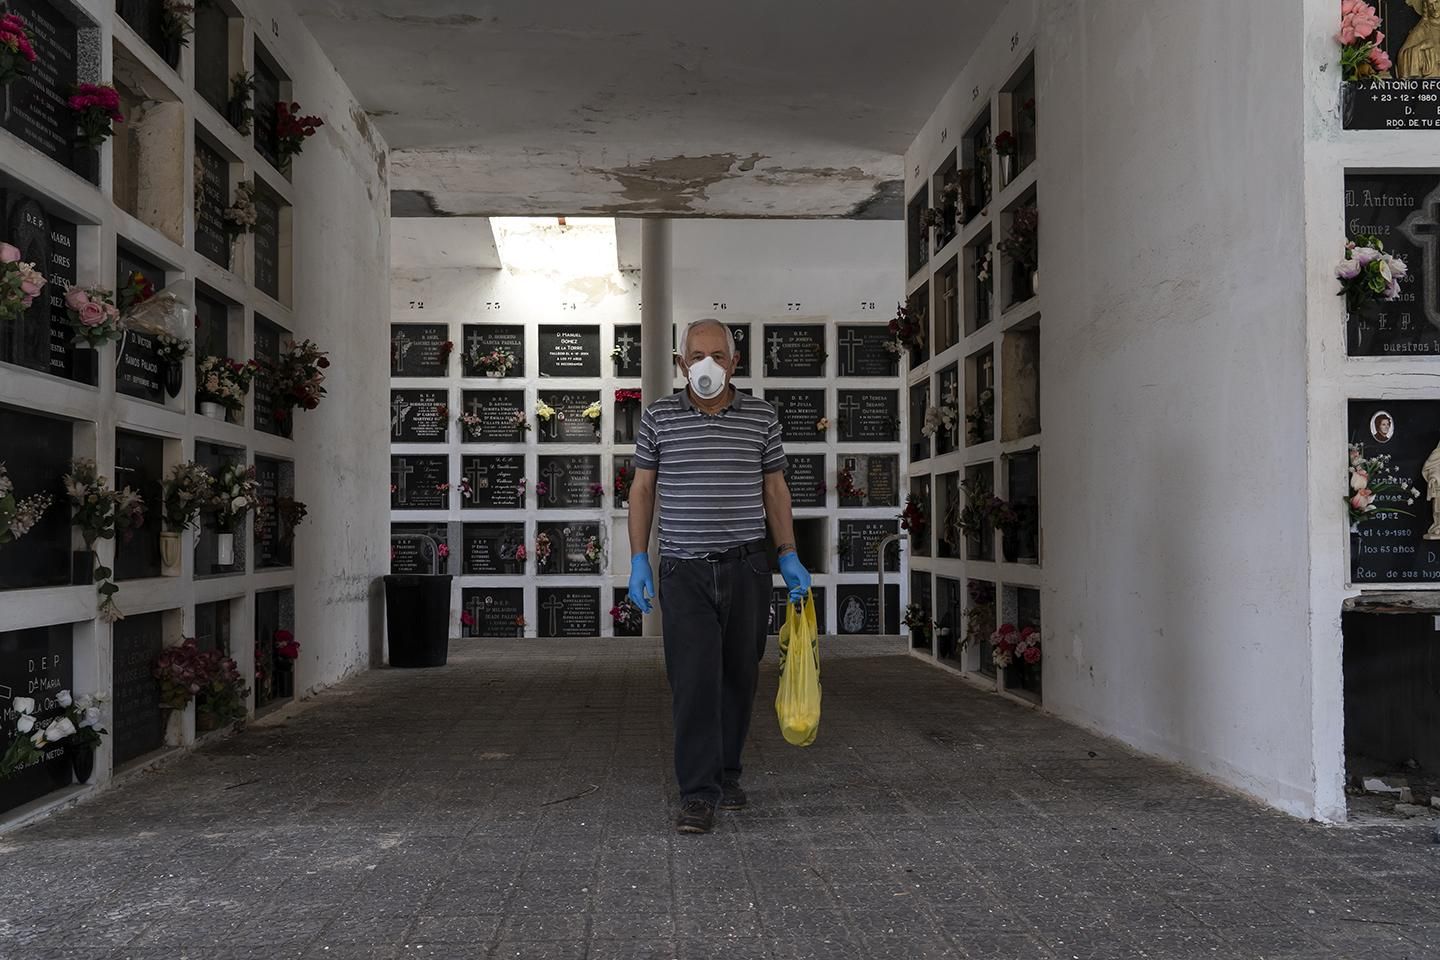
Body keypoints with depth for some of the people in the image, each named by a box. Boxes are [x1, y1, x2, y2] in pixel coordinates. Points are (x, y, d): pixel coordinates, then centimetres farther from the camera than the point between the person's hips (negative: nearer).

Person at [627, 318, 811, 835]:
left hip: (746, 566, 2)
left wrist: (790, 557, 5)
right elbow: (642, 489, 6)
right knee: (693, 680, -7)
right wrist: (639, 559, -1)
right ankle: (697, 793, -4)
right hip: (683, 569, -2)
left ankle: (726, 772, 26)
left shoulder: (761, 416, 4)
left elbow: (775, 489, 10)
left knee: (738, 676, 10)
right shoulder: (658, 416, 2)